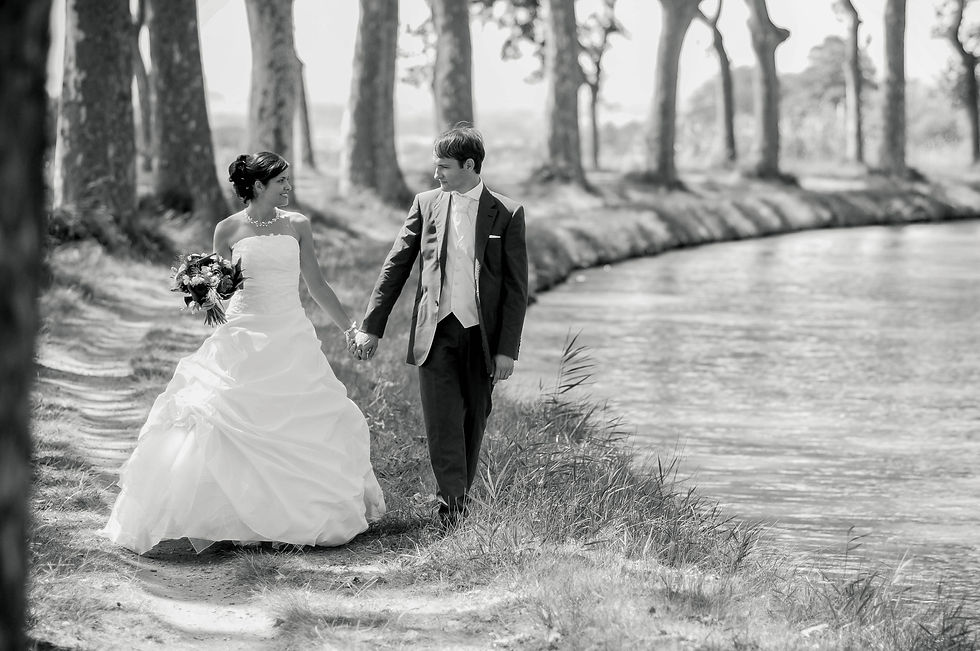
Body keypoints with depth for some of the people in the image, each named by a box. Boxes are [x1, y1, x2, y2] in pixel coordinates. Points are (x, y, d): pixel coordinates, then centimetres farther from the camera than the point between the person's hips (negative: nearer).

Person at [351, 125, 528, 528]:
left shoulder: (507, 214, -1)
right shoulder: (426, 205, 6)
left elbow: (516, 287, 0)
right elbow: (396, 267, 9)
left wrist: (507, 349, -6)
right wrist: (371, 326, 4)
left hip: (482, 337, -1)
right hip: (436, 335, 1)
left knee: (472, 426, 8)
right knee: (442, 427, -8)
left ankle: (460, 501, 22)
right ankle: (452, 511, -9)